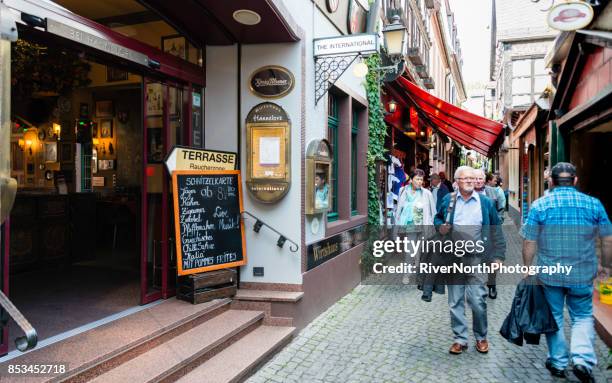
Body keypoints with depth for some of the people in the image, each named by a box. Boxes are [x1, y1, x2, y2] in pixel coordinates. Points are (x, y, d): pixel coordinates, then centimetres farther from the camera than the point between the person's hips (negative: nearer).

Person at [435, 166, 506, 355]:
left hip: (476, 259, -1)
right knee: (455, 302, 7)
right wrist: (440, 226, -3)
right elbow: (438, 218, 20)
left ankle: (481, 337, 22)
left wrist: (498, 256, 0)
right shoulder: (448, 200, 6)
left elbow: (496, 231, 6)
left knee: (478, 301, -1)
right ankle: (460, 339, 20)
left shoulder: (485, 202, 4)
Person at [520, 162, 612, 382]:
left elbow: (529, 243, -8)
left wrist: (528, 269, 4)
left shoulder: (539, 205, -9)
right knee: (582, 316, 17)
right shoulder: (593, 204, -4)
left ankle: (558, 364, 23)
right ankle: (583, 359, 1)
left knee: (554, 317, 14)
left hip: (549, 274, -1)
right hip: (583, 274, 1)